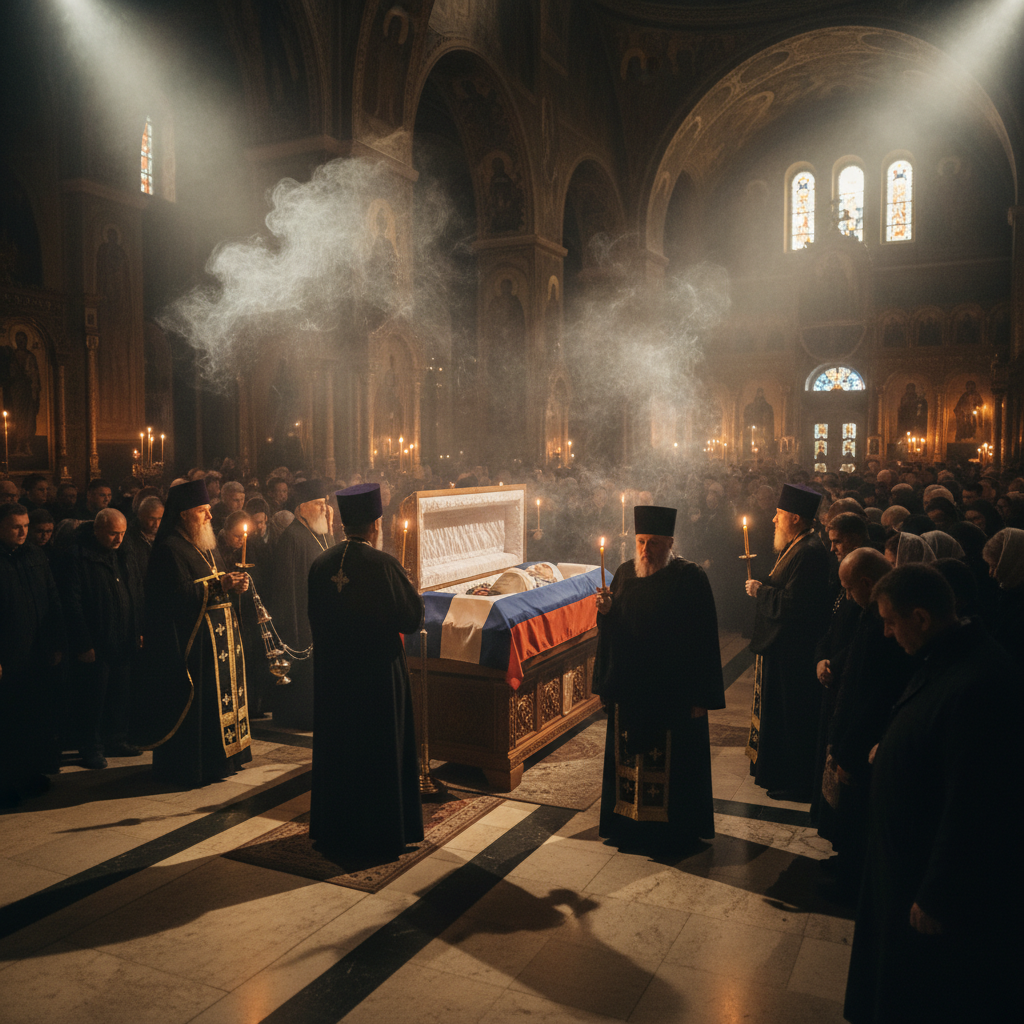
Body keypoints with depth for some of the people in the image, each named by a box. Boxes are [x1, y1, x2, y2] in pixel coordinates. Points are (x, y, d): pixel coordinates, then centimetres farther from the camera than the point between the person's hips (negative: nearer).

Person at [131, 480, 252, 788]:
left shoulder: (206, 546, 16)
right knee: (193, 700, -3)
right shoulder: (169, 549, -13)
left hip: (219, 632, 9)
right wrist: (220, 585, -21)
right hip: (191, 637, -9)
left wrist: (233, 583, 0)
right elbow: (181, 593, -20)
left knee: (221, 691, 14)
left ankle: (220, 756, 27)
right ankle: (188, 767, 9)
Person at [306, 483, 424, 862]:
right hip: (378, 674, -5)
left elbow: (315, 619, 8)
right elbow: (413, 617, -12)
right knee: (379, 754, 8)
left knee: (335, 749, 18)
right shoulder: (384, 565, -19)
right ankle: (378, 836, 18)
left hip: (331, 673, 6)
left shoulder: (321, 564, -2)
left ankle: (333, 832, 32)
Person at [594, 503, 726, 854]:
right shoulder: (624, 573, 4)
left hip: (674, 692, -5)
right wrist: (606, 611, -11)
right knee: (628, 758, 14)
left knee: (672, 763, 6)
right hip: (629, 690, 5)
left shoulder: (691, 578, -10)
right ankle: (629, 824, 31)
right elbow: (610, 630, 12)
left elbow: (704, 639, -11)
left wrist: (699, 697, -12)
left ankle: (675, 831, 24)